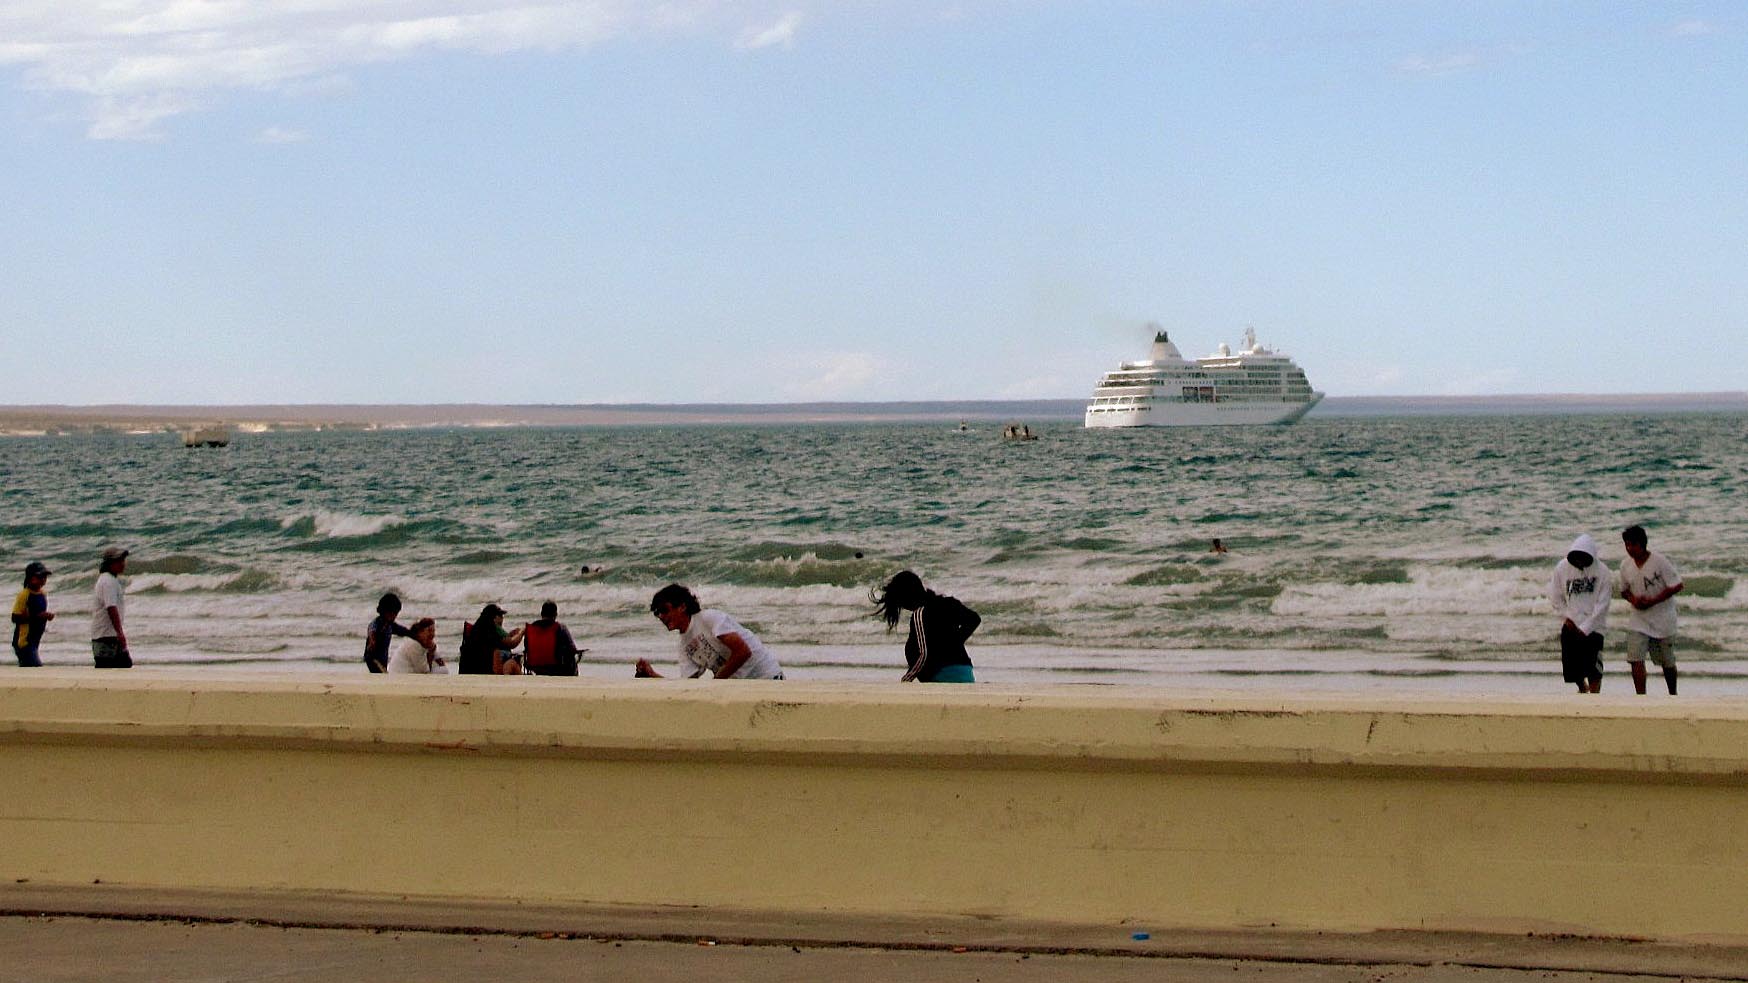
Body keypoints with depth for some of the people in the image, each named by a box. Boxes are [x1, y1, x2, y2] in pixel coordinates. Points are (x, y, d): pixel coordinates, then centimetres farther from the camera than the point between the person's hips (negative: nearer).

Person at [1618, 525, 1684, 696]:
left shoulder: (1660, 561, -15)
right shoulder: (1626, 566, 0)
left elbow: (1677, 586, -15)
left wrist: (1652, 601, -19)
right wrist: (1633, 599, -9)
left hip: (1662, 619, -3)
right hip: (1638, 620, 3)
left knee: (1667, 662, 11)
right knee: (1635, 659, -12)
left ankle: (1673, 694, 33)